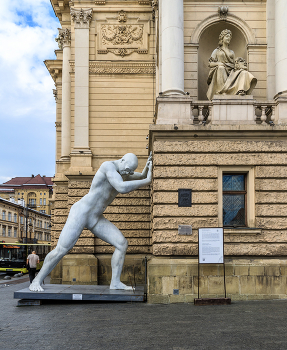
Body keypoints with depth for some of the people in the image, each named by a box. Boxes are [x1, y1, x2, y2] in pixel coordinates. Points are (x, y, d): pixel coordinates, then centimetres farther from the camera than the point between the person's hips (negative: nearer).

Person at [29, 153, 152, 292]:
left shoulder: (123, 172, 7)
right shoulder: (108, 165, -20)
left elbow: (141, 177, 22)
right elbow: (122, 188, -33)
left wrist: (147, 167, -1)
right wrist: (147, 181, -27)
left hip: (96, 218, 8)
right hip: (80, 213, -8)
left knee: (122, 244, -4)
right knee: (61, 250, -10)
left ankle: (115, 282, 0)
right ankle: (36, 282, 6)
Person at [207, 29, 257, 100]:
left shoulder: (232, 52, 29)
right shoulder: (217, 51, 18)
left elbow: (234, 65, 20)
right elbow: (210, 64, 6)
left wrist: (239, 65, -3)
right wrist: (218, 63, -14)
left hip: (231, 72, 3)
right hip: (220, 73, -3)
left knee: (243, 72, -27)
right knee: (221, 68, -39)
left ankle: (241, 91, -52)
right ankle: (222, 92, -45)